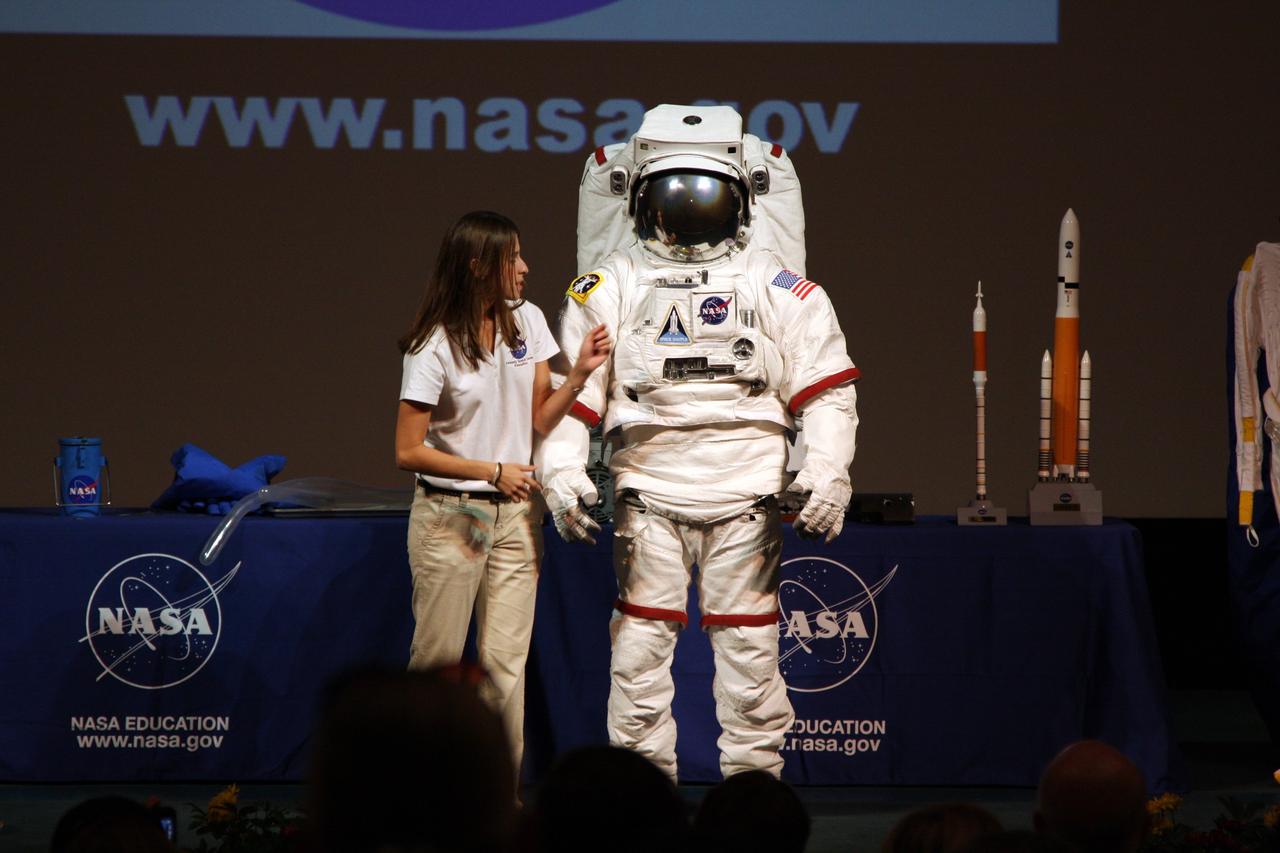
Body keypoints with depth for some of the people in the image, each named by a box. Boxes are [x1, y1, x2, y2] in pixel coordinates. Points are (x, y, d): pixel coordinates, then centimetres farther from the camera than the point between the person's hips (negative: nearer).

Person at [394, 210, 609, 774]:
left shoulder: (527, 321, 5)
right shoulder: (434, 347, -12)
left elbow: (539, 418, 7)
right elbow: (408, 452, -11)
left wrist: (580, 373, -8)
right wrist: (492, 470, -10)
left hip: (515, 515, 5)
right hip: (449, 516, -4)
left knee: (506, 663, 2)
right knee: (437, 661, 1)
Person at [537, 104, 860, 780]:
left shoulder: (779, 290, 7)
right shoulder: (609, 288, 8)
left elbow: (827, 393, 4)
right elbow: (568, 396, 6)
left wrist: (825, 472, -9)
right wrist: (561, 472, -9)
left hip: (747, 500, 0)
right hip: (648, 499, 0)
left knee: (749, 655, 1)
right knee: (638, 652, -2)